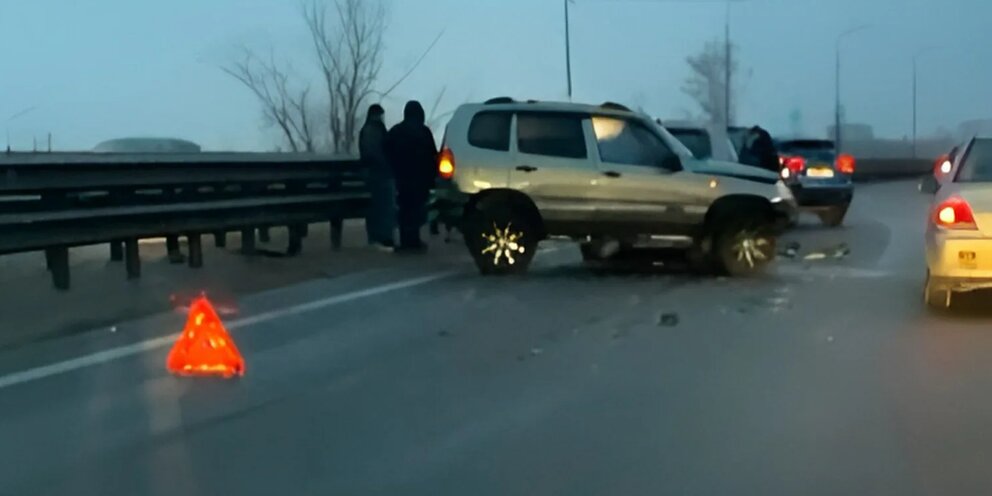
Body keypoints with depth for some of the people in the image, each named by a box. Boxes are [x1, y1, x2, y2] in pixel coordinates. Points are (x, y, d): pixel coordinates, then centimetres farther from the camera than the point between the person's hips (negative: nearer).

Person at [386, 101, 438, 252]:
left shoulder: (395, 131, 8)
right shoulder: (423, 131, -9)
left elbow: (388, 153, 11)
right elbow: (432, 155, -10)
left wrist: (396, 171, 16)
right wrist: (432, 175, -3)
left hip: (402, 176, 5)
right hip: (419, 177, -5)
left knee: (405, 208, 10)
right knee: (417, 208, -3)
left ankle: (406, 241, 10)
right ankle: (413, 241, -6)